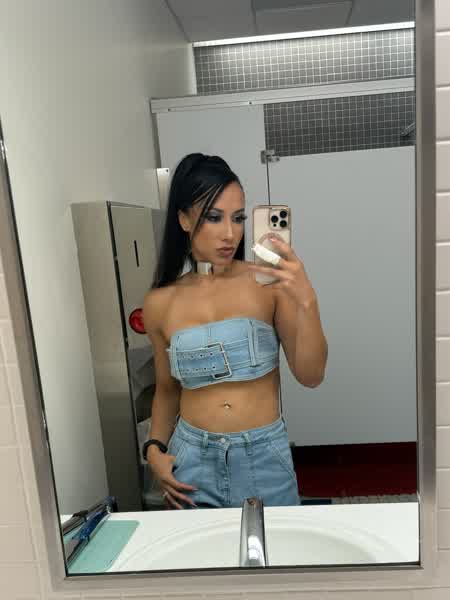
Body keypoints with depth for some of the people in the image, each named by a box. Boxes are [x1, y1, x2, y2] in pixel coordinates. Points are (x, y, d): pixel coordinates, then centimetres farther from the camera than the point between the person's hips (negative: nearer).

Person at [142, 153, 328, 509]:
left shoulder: (269, 281, -9)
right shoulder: (160, 303, -3)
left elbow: (310, 376, -12)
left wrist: (306, 300, -26)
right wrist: (155, 448, -3)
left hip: (264, 458, -1)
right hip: (193, 461, 2)